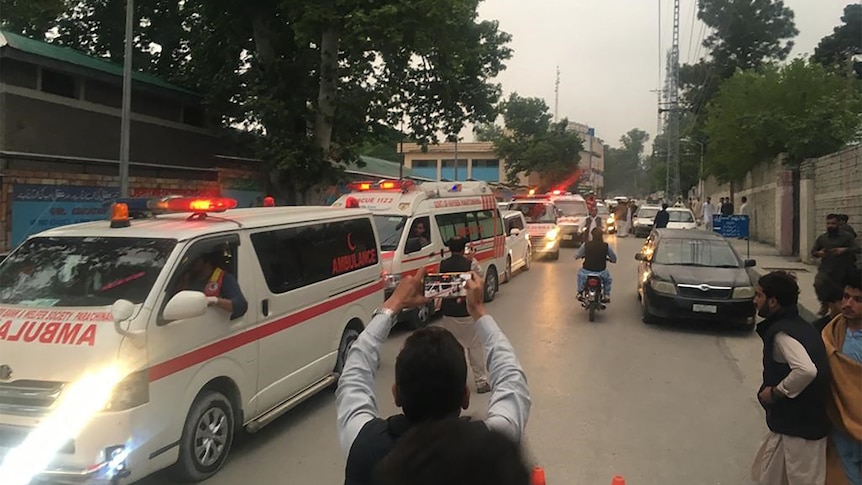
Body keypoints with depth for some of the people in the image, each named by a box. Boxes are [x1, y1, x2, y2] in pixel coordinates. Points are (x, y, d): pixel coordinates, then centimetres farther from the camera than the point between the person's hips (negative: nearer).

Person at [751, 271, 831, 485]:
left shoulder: (782, 332, -21)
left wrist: (775, 392, -21)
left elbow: (806, 370, -36)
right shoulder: (797, 326, 8)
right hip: (795, 419, 9)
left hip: (799, 425, -9)